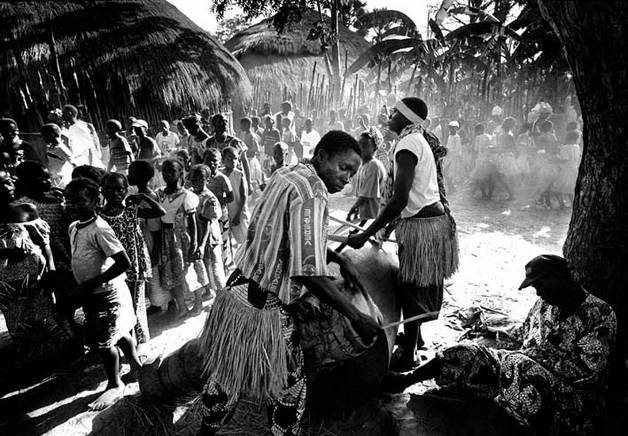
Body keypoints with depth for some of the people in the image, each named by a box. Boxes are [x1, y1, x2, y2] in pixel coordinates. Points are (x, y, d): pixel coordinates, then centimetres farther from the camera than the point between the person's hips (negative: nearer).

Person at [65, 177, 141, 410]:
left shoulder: (99, 229, -24)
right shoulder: (73, 227, 4)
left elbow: (123, 263, -27)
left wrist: (90, 285, -24)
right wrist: (82, 288, 8)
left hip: (108, 294, -8)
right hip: (91, 295, 8)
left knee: (104, 341, 3)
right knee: (120, 333, 21)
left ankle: (115, 385, 24)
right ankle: (137, 366, 40)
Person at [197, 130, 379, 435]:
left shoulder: (287, 175, 8)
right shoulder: (312, 191, -21)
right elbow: (308, 271, -29)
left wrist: (338, 259, 16)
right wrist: (356, 317, -23)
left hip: (236, 293, 9)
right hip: (264, 311, -9)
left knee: (225, 375, 28)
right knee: (290, 387, 14)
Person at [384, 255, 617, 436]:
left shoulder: (600, 315, -11)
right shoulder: (545, 303, 8)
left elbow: (586, 371, -18)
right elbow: (524, 331, 24)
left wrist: (542, 354, -19)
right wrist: (496, 331, 11)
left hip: (570, 394, -6)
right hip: (526, 374, 7)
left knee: (520, 367, -39)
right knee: (469, 352, -12)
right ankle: (406, 379, -8)